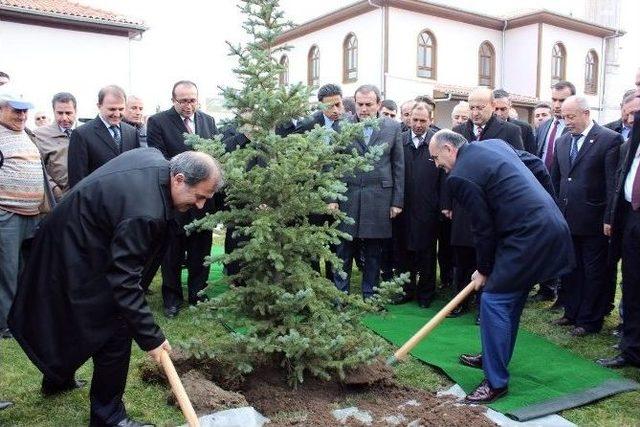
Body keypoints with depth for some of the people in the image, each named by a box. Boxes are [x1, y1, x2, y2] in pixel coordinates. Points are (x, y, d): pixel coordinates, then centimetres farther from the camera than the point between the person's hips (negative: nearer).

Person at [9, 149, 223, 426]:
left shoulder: (155, 157, -10)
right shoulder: (145, 213, -37)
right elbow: (125, 282, -33)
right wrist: (150, 337, -26)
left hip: (73, 236, 10)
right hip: (78, 258, -10)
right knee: (114, 331, -3)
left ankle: (58, 377, 51)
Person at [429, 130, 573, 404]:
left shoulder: (460, 176, -13)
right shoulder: (493, 143, 14)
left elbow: (483, 227, -10)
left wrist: (483, 270, 4)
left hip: (529, 235, -10)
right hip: (551, 224, 10)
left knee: (494, 301, -4)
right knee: (510, 298, 20)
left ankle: (496, 381, 4)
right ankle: (494, 358, 36)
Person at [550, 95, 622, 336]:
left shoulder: (609, 139, -8)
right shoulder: (562, 142, 10)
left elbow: (613, 182, -11)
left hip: (593, 220, -5)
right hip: (566, 217, 6)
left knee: (594, 272, 7)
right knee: (570, 269, 14)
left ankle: (590, 320, 19)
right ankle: (572, 312, 29)